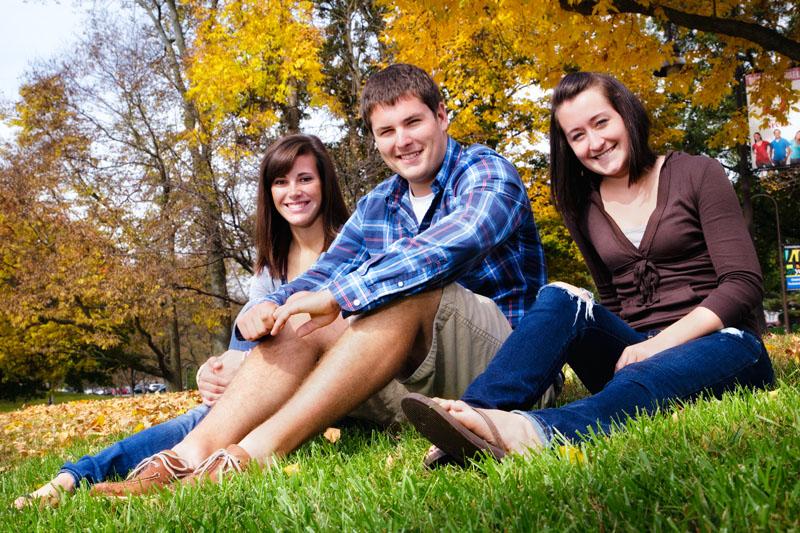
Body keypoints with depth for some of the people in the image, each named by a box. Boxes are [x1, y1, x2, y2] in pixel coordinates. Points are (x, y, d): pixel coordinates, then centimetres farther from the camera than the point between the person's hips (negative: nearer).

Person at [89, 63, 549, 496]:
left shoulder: (487, 173, -7)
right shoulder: (375, 208, 13)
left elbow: (454, 242, -29)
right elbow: (320, 278, 4)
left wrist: (338, 294, -36)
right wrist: (270, 306, -20)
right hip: (419, 378, 6)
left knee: (409, 289, -33)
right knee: (299, 324, -12)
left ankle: (254, 453, -41)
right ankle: (187, 457, -30)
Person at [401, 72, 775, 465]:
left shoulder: (697, 175, 1)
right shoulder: (584, 207, 13)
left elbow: (742, 283, -6)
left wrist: (661, 342, -18)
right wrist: (633, 349, -5)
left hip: (715, 341, -3)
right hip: (632, 351, 4)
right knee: (561, 298, -24)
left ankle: (536, 430, -65)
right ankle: (476, 414, -49)